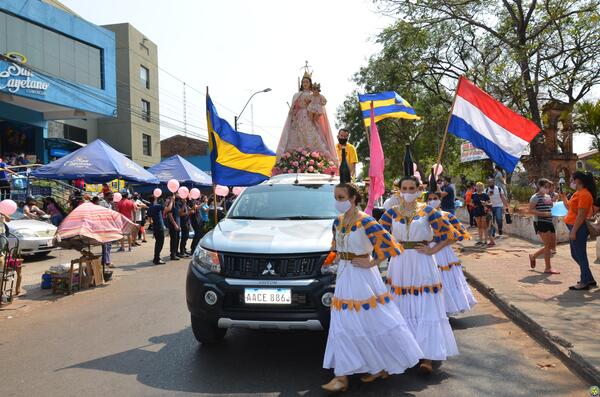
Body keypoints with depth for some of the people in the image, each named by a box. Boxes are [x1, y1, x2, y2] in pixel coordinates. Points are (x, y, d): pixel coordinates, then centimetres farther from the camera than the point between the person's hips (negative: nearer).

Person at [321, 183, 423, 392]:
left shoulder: (365, 222, -16)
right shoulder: (338, 222, 7)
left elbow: (388, 244, -20)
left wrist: (371, 263, -16)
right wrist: (339, 257, 9)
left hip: (362, 276, -7)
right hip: (344, 275, 7)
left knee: (373, 322, 3)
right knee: (343, 325, 9)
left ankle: (383, 366, 22)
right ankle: (342, 375, 18)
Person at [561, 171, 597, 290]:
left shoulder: (584, 194, -17)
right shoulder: (578, 193, 14)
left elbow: (581, 215, -21)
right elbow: (569, 207, 25)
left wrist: (573, 231, -22)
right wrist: (563, 195, 20)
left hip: (579, 228, -10)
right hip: (575, 227, 10)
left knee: (580, 255, -2)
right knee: (575, 255, 17)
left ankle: (585, 282, 7)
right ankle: (589, 279, 26)